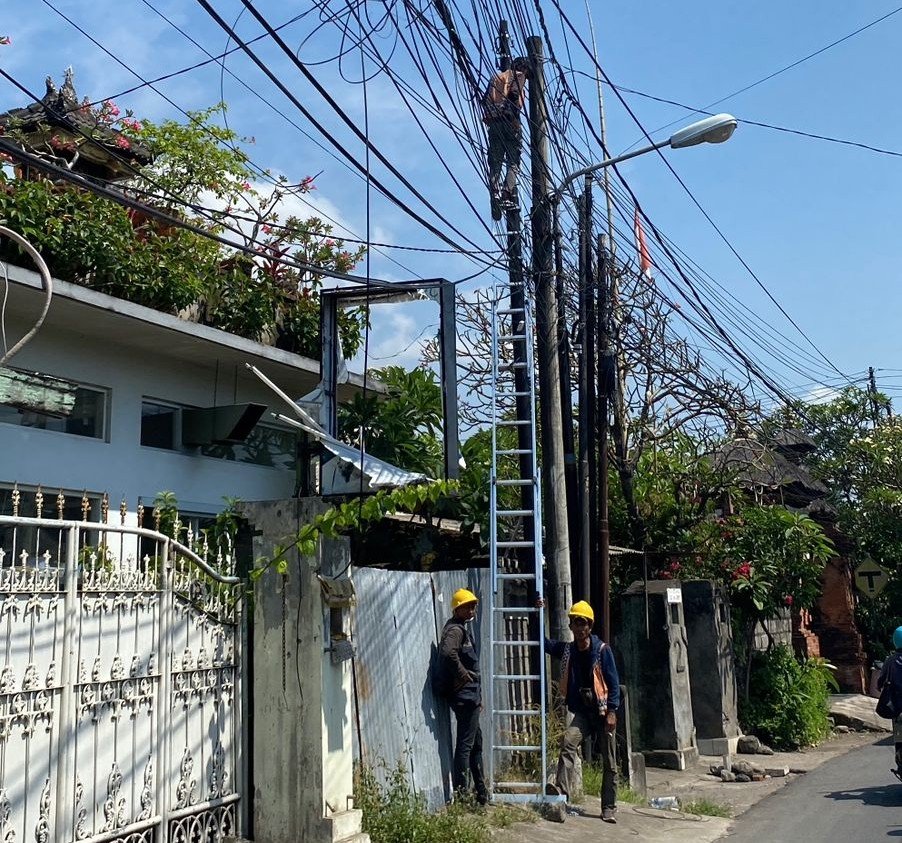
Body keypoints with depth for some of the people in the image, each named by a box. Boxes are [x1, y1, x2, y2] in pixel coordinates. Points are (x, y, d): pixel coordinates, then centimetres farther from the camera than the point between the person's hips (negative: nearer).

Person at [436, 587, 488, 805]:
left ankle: (481, 792, 25)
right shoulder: (455, 629, -13)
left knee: (476, 742, 16)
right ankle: (460, 792, -4)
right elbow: (448, 652, -35)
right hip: (464, 695, -11)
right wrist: (462, 673, -22)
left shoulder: (461, 629, 19)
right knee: (465, 744, -7)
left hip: (469, 696, 11)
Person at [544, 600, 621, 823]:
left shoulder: (602, 649, -7)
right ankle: (561, 792, -30)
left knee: (609, 763, 4)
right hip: (582, 712, 2)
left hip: (603, 712, -2)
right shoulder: (567, 649, 3)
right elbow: (544, 643, 14)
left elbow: (613, 682, -7)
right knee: (568, 742, -26)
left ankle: (609, 808, 15)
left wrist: (611, 711, -13)